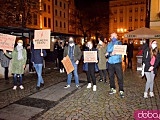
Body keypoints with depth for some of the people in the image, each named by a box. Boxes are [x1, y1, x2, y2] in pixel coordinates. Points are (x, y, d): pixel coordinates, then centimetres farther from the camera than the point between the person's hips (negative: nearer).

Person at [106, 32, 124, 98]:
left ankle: (121, 91, 2)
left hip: (117, 62, -4)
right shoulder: (109, 44, 14)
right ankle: (113, 89, 25)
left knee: (120, 77, -6)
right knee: (111, 76, 11)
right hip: (110, 62, 4)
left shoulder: (119, 43, 4)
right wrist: (110, 54, -20)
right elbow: (107, 53, 3)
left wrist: (109, 53, -22)